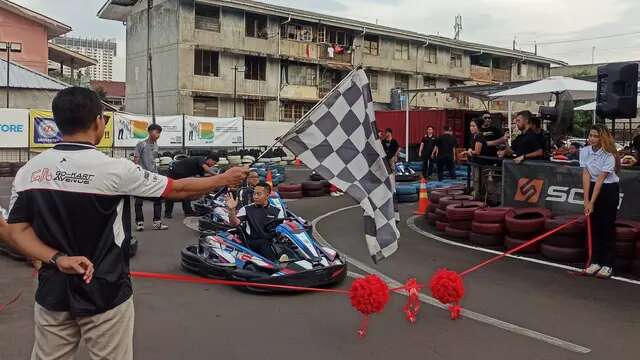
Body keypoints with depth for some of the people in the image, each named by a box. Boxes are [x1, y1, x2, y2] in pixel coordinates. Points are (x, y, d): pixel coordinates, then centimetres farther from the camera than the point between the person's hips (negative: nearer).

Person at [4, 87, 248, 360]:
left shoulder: (28, 171, -2)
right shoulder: (114, 169, -16)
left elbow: (17, 232, -4)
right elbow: (177, 189, -8)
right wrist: (224, 179, 5)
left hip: (52, 293, 5)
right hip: (103, 294, -4)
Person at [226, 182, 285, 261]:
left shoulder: (277, 211, 14)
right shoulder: (246, 209, 10)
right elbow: (234, 223, -2)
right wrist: (232, 209, -19)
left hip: (273, 242, 1)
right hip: (253, 243, -1)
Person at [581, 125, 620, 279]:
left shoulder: (609, 156, -20)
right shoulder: (584, 151, -5)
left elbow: (600, 180, -22)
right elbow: (586, 176, -8)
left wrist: (592, 203, -22)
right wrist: (586, 201, -12)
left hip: (609, 190, -5)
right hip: (592, 188, 5)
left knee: (607, 226, -2)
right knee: (594, 225, 7)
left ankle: (608, 265, 5)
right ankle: (596, 261, 15)